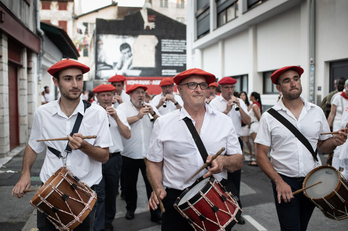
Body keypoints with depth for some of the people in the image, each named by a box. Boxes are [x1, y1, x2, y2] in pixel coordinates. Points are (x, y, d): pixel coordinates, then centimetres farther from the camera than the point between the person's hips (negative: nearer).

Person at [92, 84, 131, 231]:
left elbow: (127, 135, -4)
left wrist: (116, 118, -12)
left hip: (114, 157, 3)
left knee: (111, 193, 16)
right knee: (99, 194, -6)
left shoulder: (120, 114, 7)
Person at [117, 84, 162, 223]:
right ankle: (130, 209, 36)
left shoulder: (150, 107, 9)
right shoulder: (123, 107, 0)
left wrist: (153, 114, -15)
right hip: (129, 155, -1)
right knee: (129, 185, 14)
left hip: (149, 154, 1)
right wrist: (138, 116, -23)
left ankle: (155, 212, 18)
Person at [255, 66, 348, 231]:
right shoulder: (269, 117, -8)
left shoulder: (317, 112, 2)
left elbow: (322, 146, 11)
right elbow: (261, 155, -7)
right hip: (284, 181, -3)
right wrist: (279, 182, -17)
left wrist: (334, 142, -11)